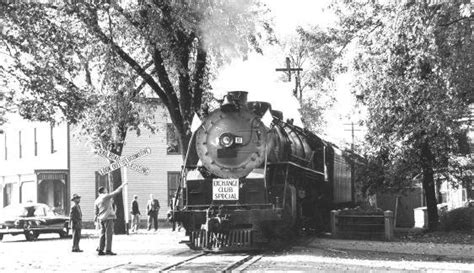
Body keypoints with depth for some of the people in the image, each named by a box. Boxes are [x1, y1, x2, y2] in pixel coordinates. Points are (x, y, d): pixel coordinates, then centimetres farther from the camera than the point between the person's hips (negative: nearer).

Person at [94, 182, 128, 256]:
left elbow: (96, 212, 16)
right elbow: (116, 192, -6)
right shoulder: (106, 196, -9)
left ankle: (100, 250, 9)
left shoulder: (96, 201, 12)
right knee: (108, 234, -6)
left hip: (101, 219, 8)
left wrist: (96, 218, 24)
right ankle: (108, 250, -9)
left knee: (103, 234, 11)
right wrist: (122, 186, 4)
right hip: (108, 217, -8)